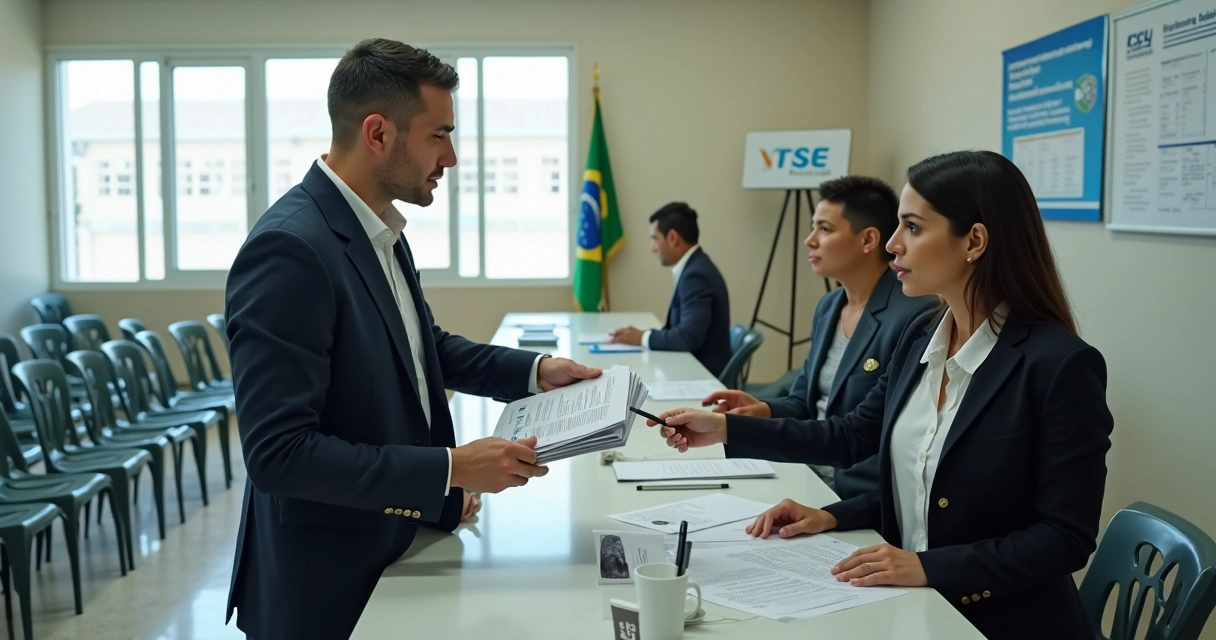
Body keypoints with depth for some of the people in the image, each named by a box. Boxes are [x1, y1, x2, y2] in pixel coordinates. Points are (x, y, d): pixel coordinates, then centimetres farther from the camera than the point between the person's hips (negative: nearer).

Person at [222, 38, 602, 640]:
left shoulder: (378, 229, 3)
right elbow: (278, 452, -27)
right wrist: (454, 469, -25)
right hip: (326, 585, -8)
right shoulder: (287, 249, -25)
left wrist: (534, 369, 5)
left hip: (396, 549, 8)